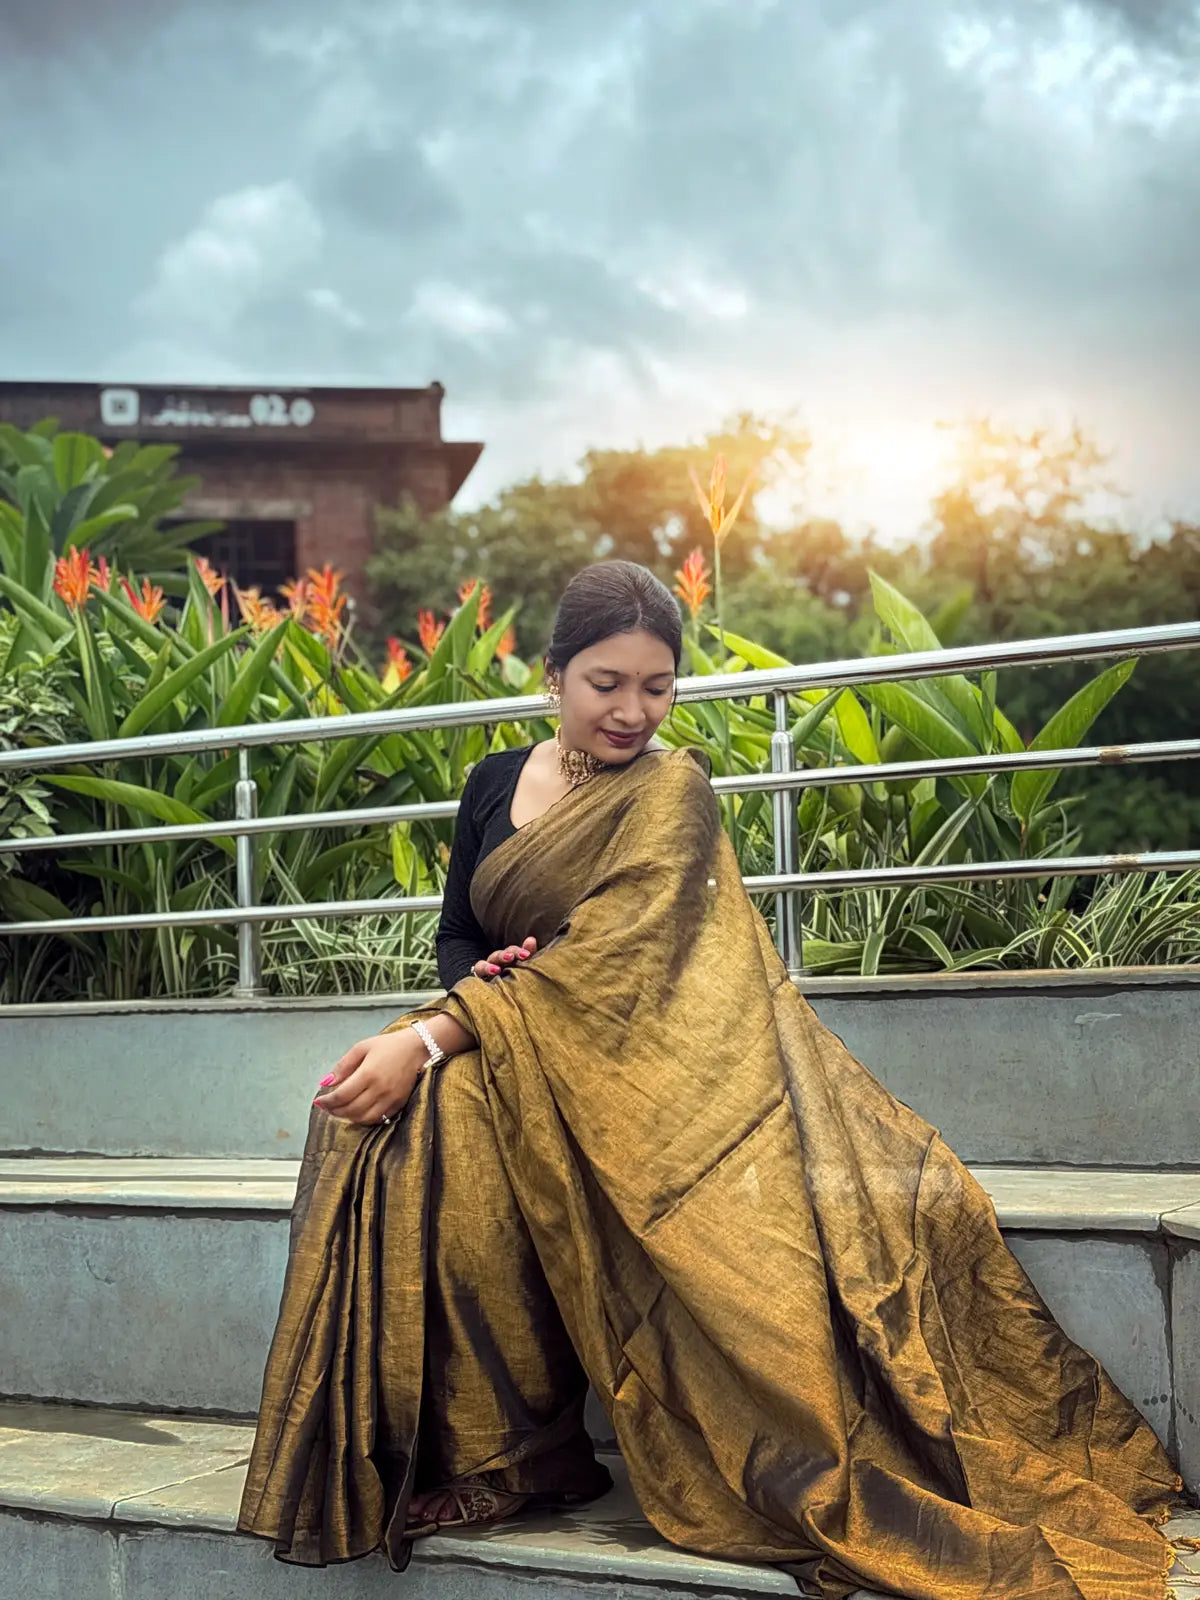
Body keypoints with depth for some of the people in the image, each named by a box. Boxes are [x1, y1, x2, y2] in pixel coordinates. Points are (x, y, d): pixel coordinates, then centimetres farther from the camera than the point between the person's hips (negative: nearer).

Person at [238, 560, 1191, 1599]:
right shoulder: (495, 782, 15)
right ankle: (484, 1452, -17)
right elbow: (455, 930, 17)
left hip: (624, 1062, -5)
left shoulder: (673, 792, -3)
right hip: (496, 1052, 5)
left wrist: (431, 1041, -25)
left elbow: (610, 958, -16)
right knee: (405, 1126, -29)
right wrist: (479, 981, -10)